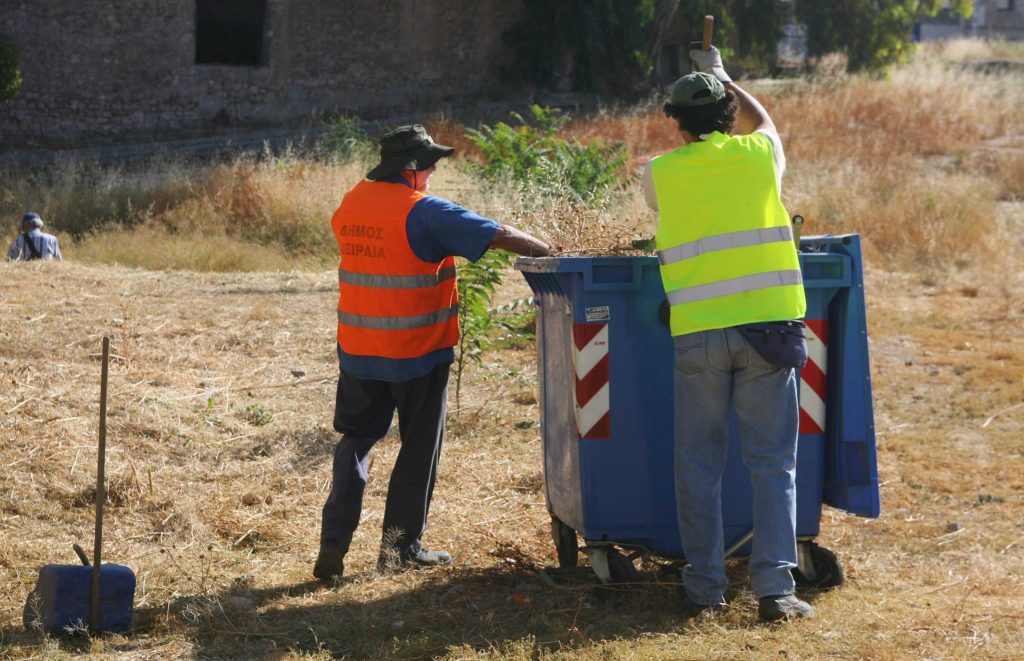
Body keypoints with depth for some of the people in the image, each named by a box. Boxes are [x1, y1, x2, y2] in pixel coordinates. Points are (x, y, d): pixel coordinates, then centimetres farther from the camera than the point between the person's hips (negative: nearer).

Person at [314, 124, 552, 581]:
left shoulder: (349, 205, 3)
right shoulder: (425, 212, -17)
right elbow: (500, 236, -19)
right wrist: (552, 253, -7)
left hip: (357, 351, 5)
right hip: (417, 354, -5)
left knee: (355, 440, 15)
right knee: (419, 449, 10)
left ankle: (333, 544, 5)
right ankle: (401, 548, 15)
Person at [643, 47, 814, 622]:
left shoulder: (661, 173, 3)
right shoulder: (760, 154, 5)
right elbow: (763, 120, 29)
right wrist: (723, 77, 45)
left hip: (697, 332, 0)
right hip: (766, 322, 0)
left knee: (699, 466, 9)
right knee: (773, 462, 3)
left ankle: (705, 587, 10)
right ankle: (775, 586, -4)